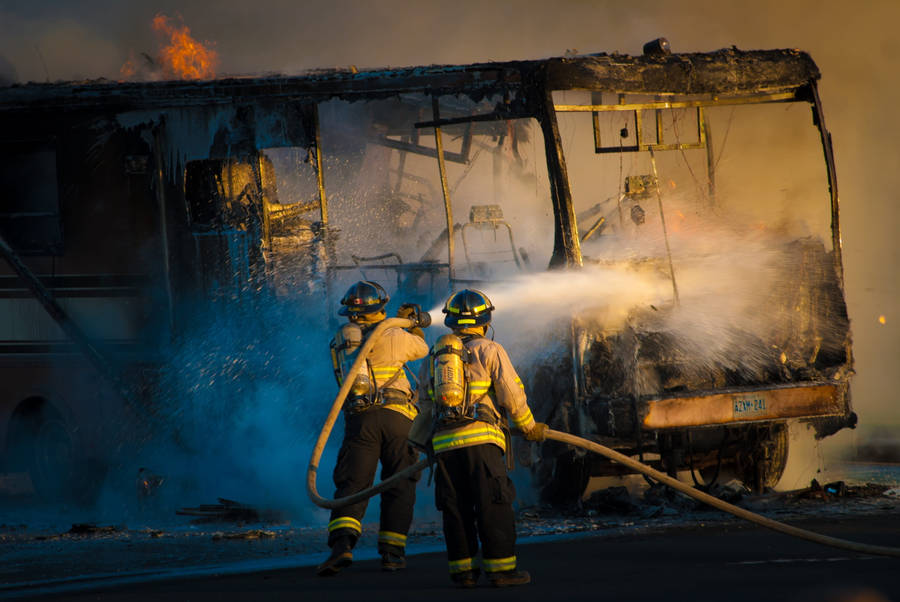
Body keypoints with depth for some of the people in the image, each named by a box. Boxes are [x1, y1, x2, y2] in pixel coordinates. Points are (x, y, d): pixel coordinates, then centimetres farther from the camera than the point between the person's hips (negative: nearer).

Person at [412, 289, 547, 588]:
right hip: (481, 439, -5)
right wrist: (530, 428, 11)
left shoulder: (433, 356, 18)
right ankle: (501, 566, -6)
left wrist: (418, 441, 34)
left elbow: (425, 407, 22)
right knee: (493, 506, -4)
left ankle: (462, 569, 8)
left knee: (456, 508, 7)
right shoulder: (489, 350, 2)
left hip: (444, 443, 5)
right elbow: (511, 395, -2)